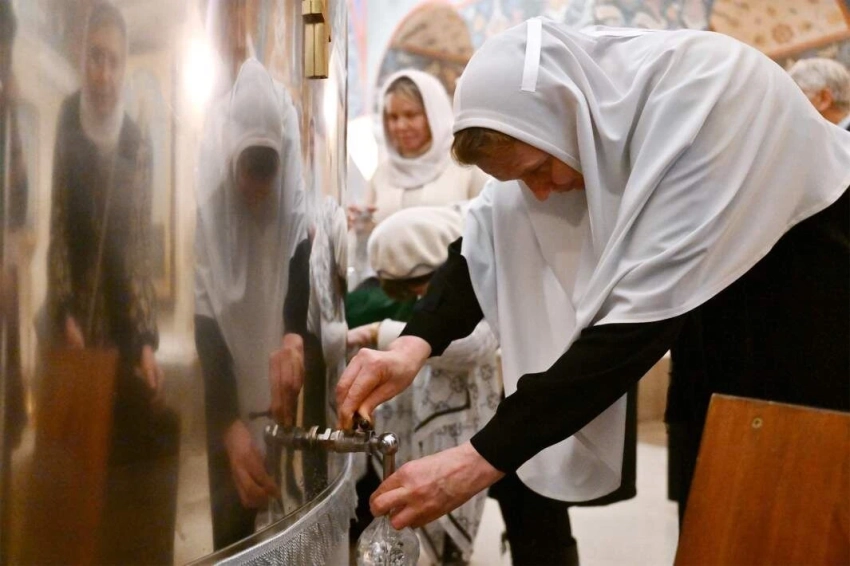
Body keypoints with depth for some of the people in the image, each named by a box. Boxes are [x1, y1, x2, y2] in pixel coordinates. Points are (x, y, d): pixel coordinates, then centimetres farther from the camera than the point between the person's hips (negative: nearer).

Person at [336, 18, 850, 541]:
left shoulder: (704, 101, -36)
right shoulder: (568, 93, -16)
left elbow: (644, 315, -41)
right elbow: (491, 238, -11)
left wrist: (483, 460, -41)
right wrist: (414, 345, -28)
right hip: (710, 282, 6)